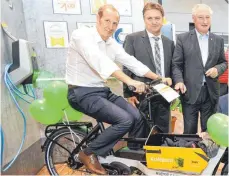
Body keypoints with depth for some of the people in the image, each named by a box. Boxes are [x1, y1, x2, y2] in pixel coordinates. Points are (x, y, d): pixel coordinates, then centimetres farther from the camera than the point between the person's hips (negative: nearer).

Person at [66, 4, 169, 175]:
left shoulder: (112, 43, 8)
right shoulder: (81, 35, -15)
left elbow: (131, 62, 6)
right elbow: (100, 61, -31)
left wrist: (158, 78, 1)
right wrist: (130, 81, -40)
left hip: (102, 91, 7)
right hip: (82, 93, -7)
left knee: (137, 117, -2)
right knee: (125, 120, -21)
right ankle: (89, 153, -1)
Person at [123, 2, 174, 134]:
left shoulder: (169, 43, 12)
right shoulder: (132, 39, -3)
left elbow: (172, 68, 19)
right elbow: (127, 68, -5)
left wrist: (170, 79, 2)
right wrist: (129, 94, -9)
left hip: (164, 97, 5)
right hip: (141, 96, -4)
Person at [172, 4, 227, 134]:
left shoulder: (218, 40, 10)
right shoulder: (183, 39, 0)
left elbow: (224, 62, 15)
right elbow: (176, 64, -3)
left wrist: (217, 69, -7)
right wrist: (179, 81, -19)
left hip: (211, 92, 3)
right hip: (190, 92, -3)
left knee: (209, 130, 15)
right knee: (189, 130, 8)